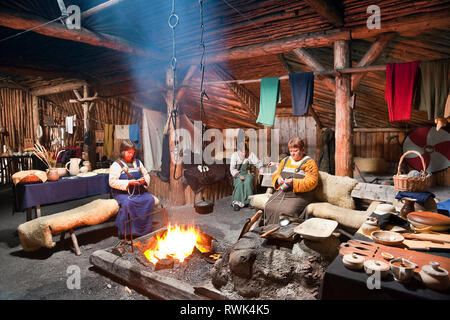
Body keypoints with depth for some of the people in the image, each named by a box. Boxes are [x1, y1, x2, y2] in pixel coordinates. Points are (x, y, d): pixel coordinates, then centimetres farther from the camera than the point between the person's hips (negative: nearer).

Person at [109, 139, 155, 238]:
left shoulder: (137, 162, 16)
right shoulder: (116, 165, -1)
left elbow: (146, 175, 22)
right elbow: (112, 182, -10)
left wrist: (144, 180, -3)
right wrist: (128, 182, -19)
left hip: (138, 191, 5)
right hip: (122, 193, -5)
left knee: (150, 199, -21)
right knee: (127, 203, -36)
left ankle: (146, 229, -11)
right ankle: (125, 231, -21)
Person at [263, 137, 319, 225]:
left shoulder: (309, 163, 2)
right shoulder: (285, 160, 21)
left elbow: (312, 182, -9)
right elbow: (275, 174, 26)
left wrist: (293, 182, -18)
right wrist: (278, 179, 1)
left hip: (298, 195, -5)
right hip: (281, 192, 5)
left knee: (286, 211, -30)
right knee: (269, 207, -19)